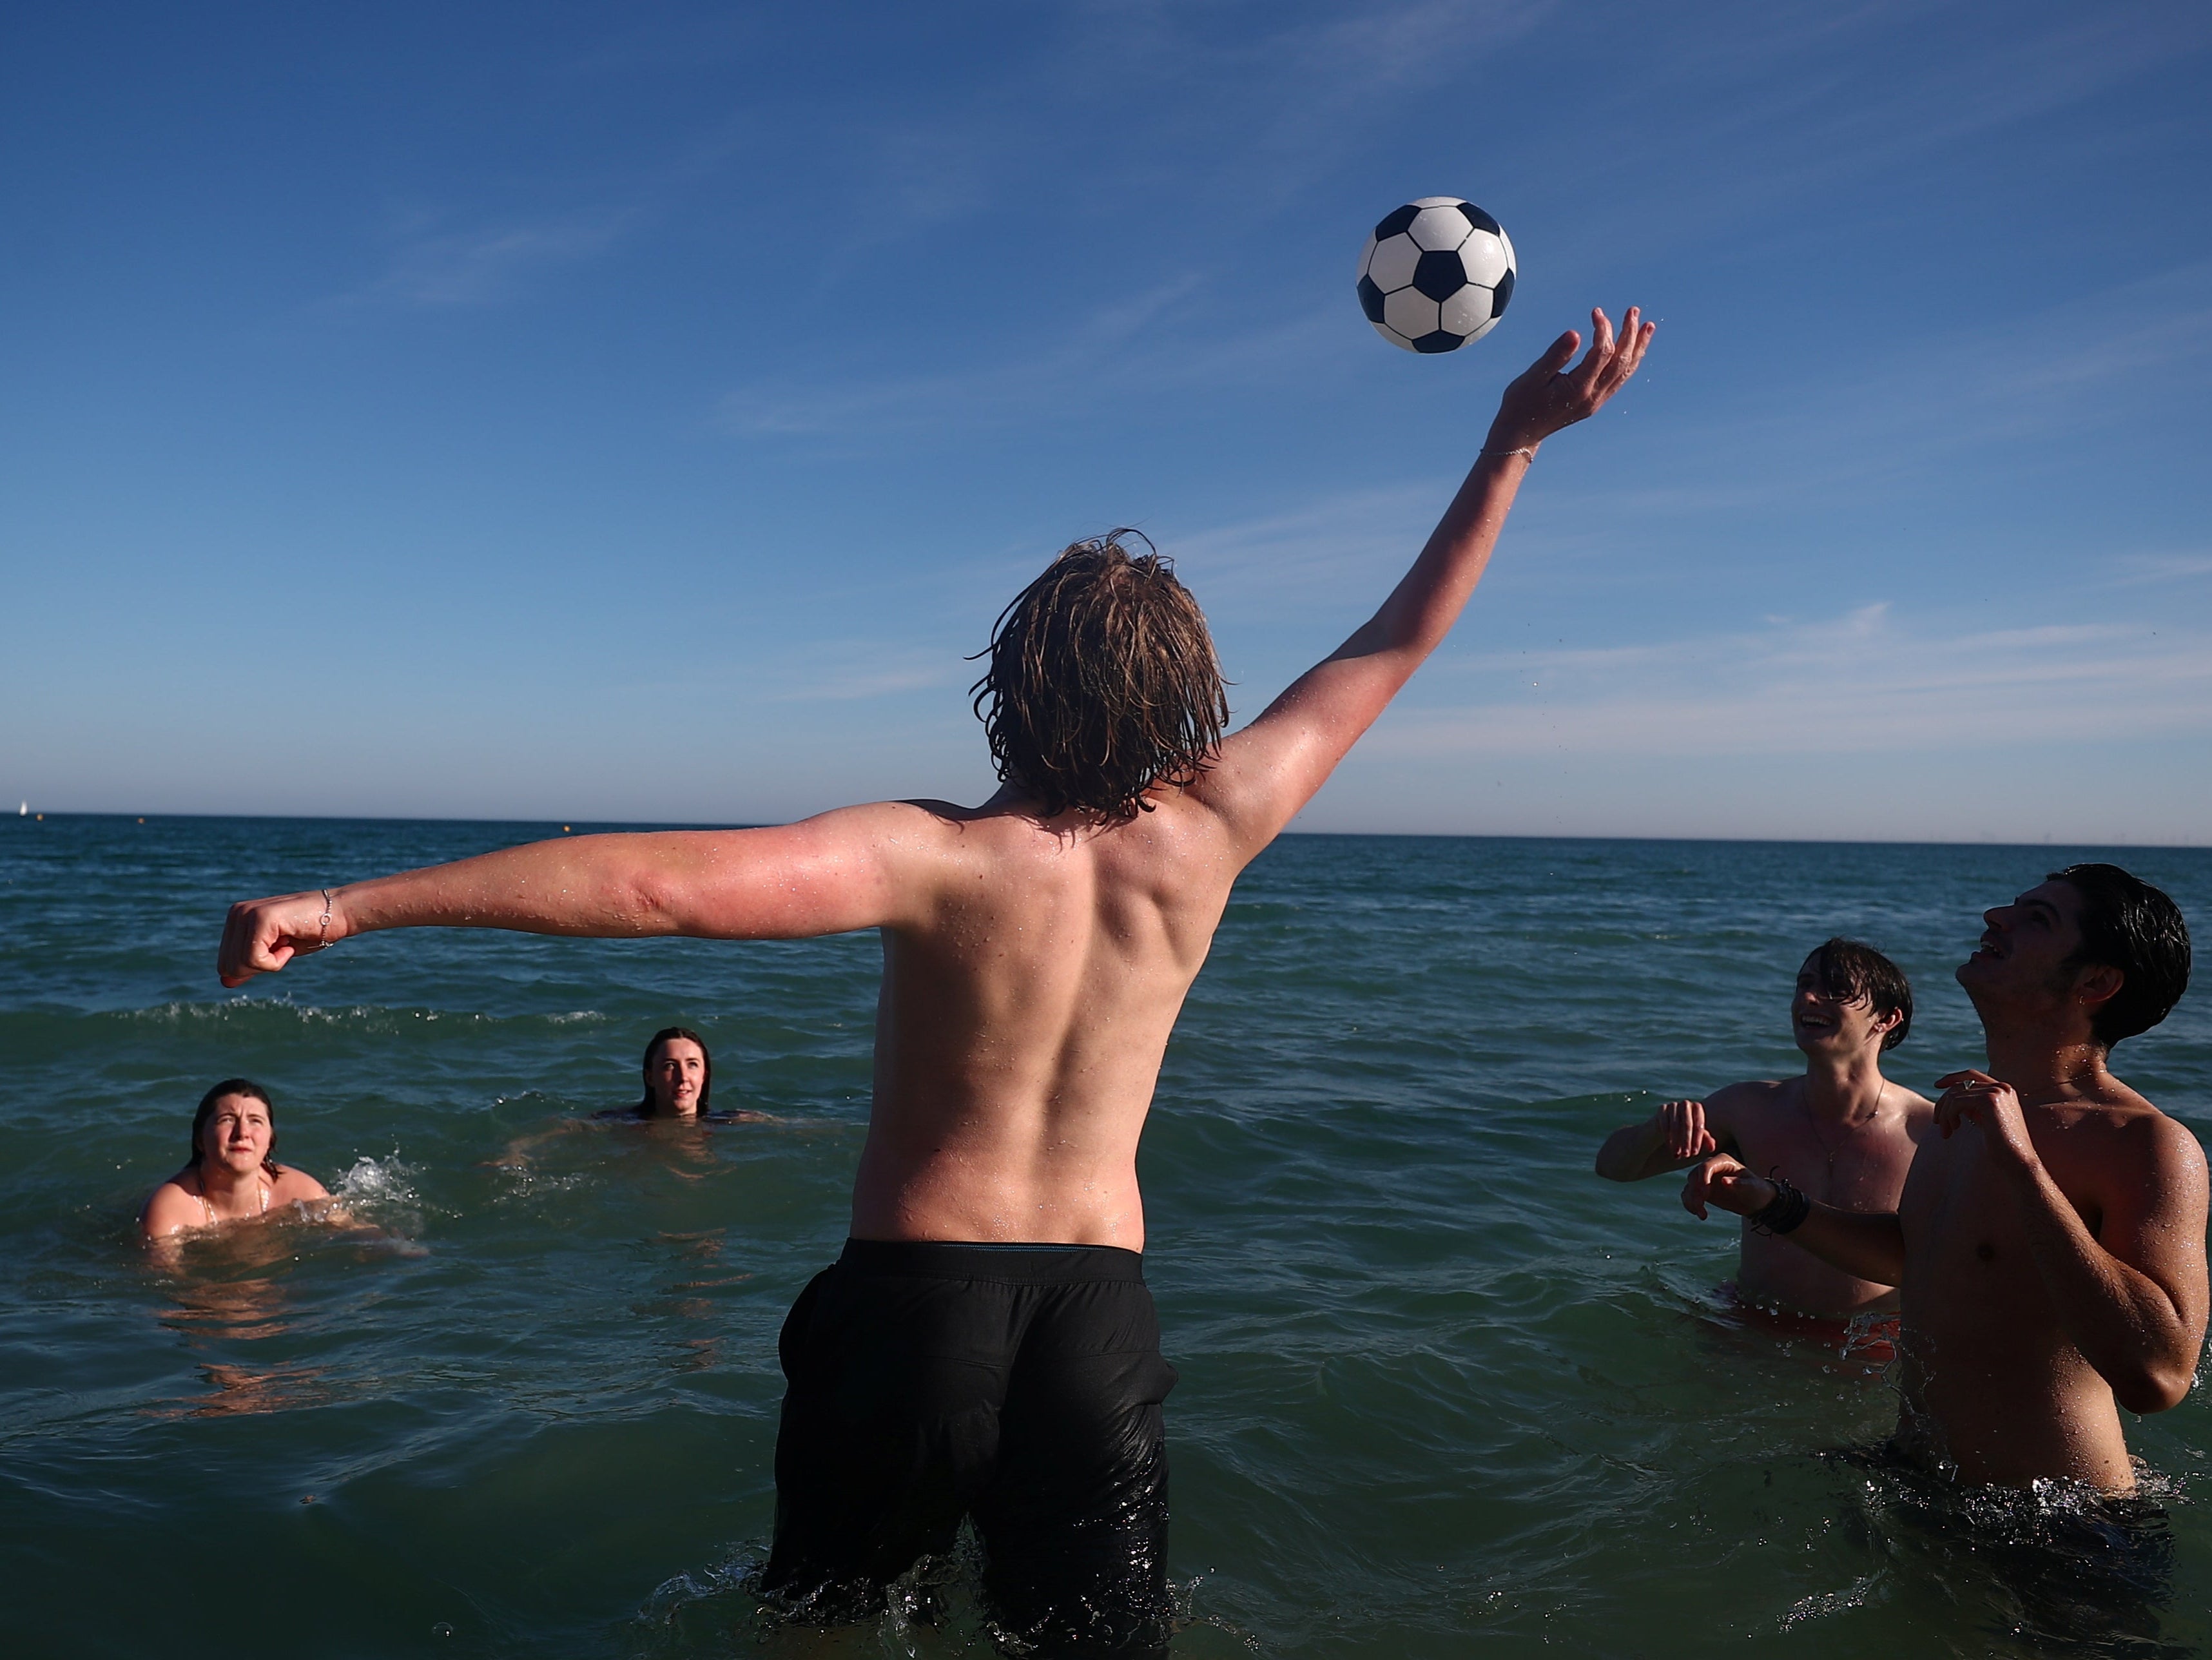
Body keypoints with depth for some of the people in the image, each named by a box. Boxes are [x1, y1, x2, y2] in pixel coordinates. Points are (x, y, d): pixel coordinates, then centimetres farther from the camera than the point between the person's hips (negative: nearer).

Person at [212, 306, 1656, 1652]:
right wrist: (1515, 445, 11)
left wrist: (347, 905, -27)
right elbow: (1394, 648, 3)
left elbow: (658, 883, -30)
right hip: (1103, 1308, 3)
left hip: (912, 1296, -2)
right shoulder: (1208, 834, -8)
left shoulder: (937, 857, -19)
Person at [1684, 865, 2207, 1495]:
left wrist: (2023, 1165, -36)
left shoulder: (2150, 1145, -23)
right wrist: (1773, 1205, 4)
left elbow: (2157, 1377, -37)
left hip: (2042, 1533, -7)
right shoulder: (1971, 1108, 4)